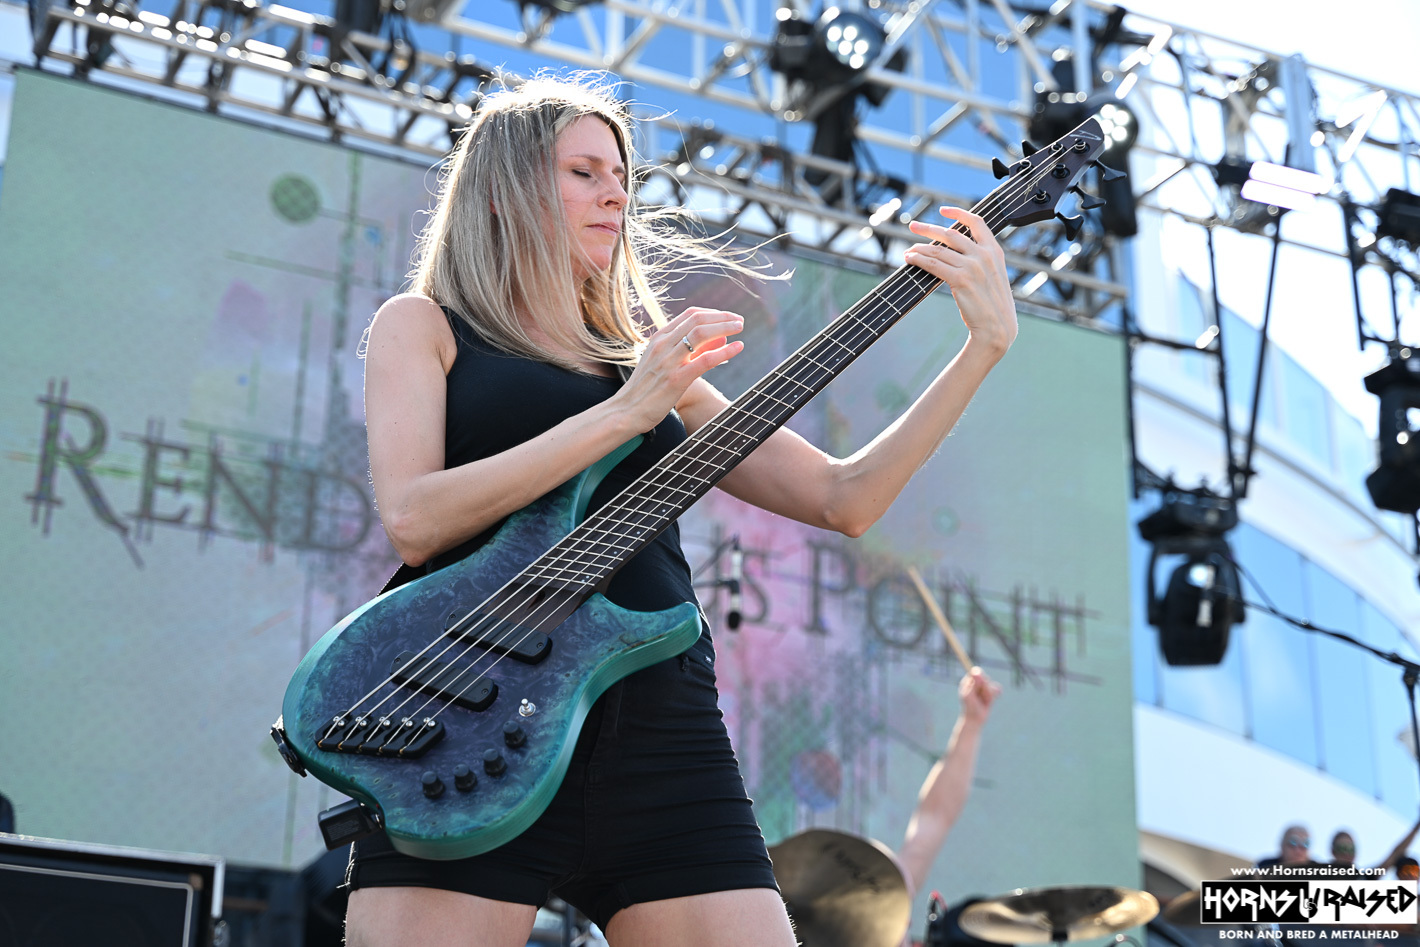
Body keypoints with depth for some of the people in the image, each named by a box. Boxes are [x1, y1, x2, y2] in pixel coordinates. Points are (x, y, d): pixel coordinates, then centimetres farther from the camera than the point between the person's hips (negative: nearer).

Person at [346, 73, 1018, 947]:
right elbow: (414, 519, -6)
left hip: (663, 731, 4)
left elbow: (843, 499, 17)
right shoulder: (423, 325, 13)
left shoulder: (655, 365, 24)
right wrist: (625, 412, -9)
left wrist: (986, 346, 10)